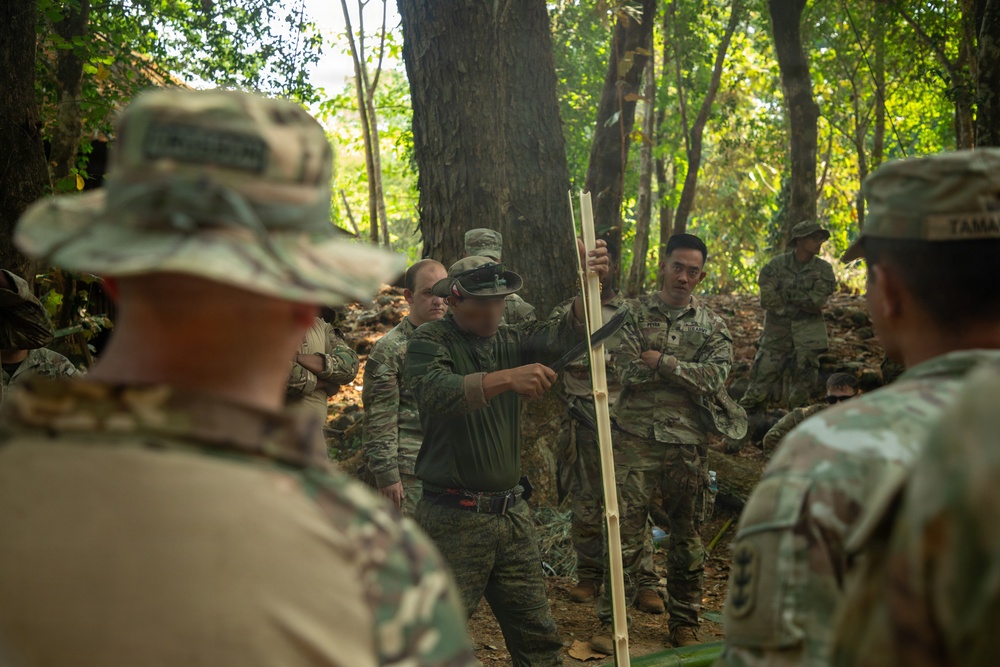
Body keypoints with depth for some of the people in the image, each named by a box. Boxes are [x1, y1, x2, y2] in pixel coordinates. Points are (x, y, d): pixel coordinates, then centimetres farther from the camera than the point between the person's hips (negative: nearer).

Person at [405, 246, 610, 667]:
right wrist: (506, 378, -38)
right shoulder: (430, 341, -6)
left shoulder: (511, 341, 10)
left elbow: (565, 337, -7)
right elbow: (436, 393, -26)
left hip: (512, 515, 6)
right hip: (454, 520, -5)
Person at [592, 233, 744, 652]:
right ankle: (610, 620, 10)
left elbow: (715, 378, -9)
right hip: (635, 439, -2)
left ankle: (684, 622, 24)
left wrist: (662, 362, -12)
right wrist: (688, 372, -10)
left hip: (688, 444, 2)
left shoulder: (712, 325, 7)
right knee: (625, 532, -1)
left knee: (687, 537, 11)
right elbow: (629, 371, -10)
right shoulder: (634, 313, 3)